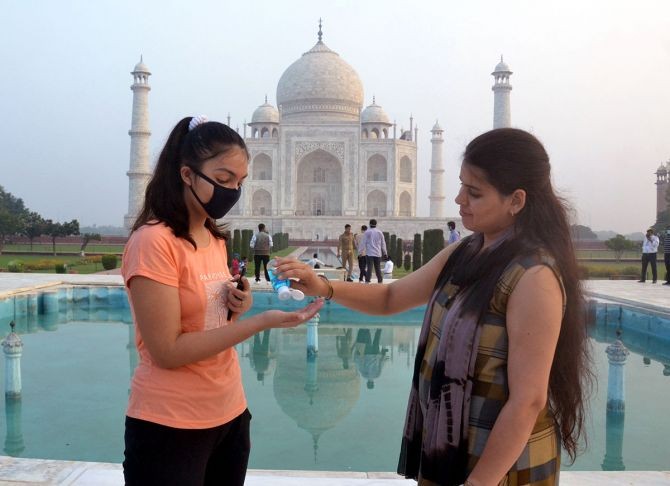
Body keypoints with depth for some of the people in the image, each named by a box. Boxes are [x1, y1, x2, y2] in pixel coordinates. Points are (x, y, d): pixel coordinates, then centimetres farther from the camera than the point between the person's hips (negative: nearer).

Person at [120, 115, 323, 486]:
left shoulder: (215, 239, 6)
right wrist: (261, 322, -23)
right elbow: (167, 351, -20)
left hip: (230, 415, 7)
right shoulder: (154, 241, -18)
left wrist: (235, 308, -6)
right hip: (171, 428, -7)